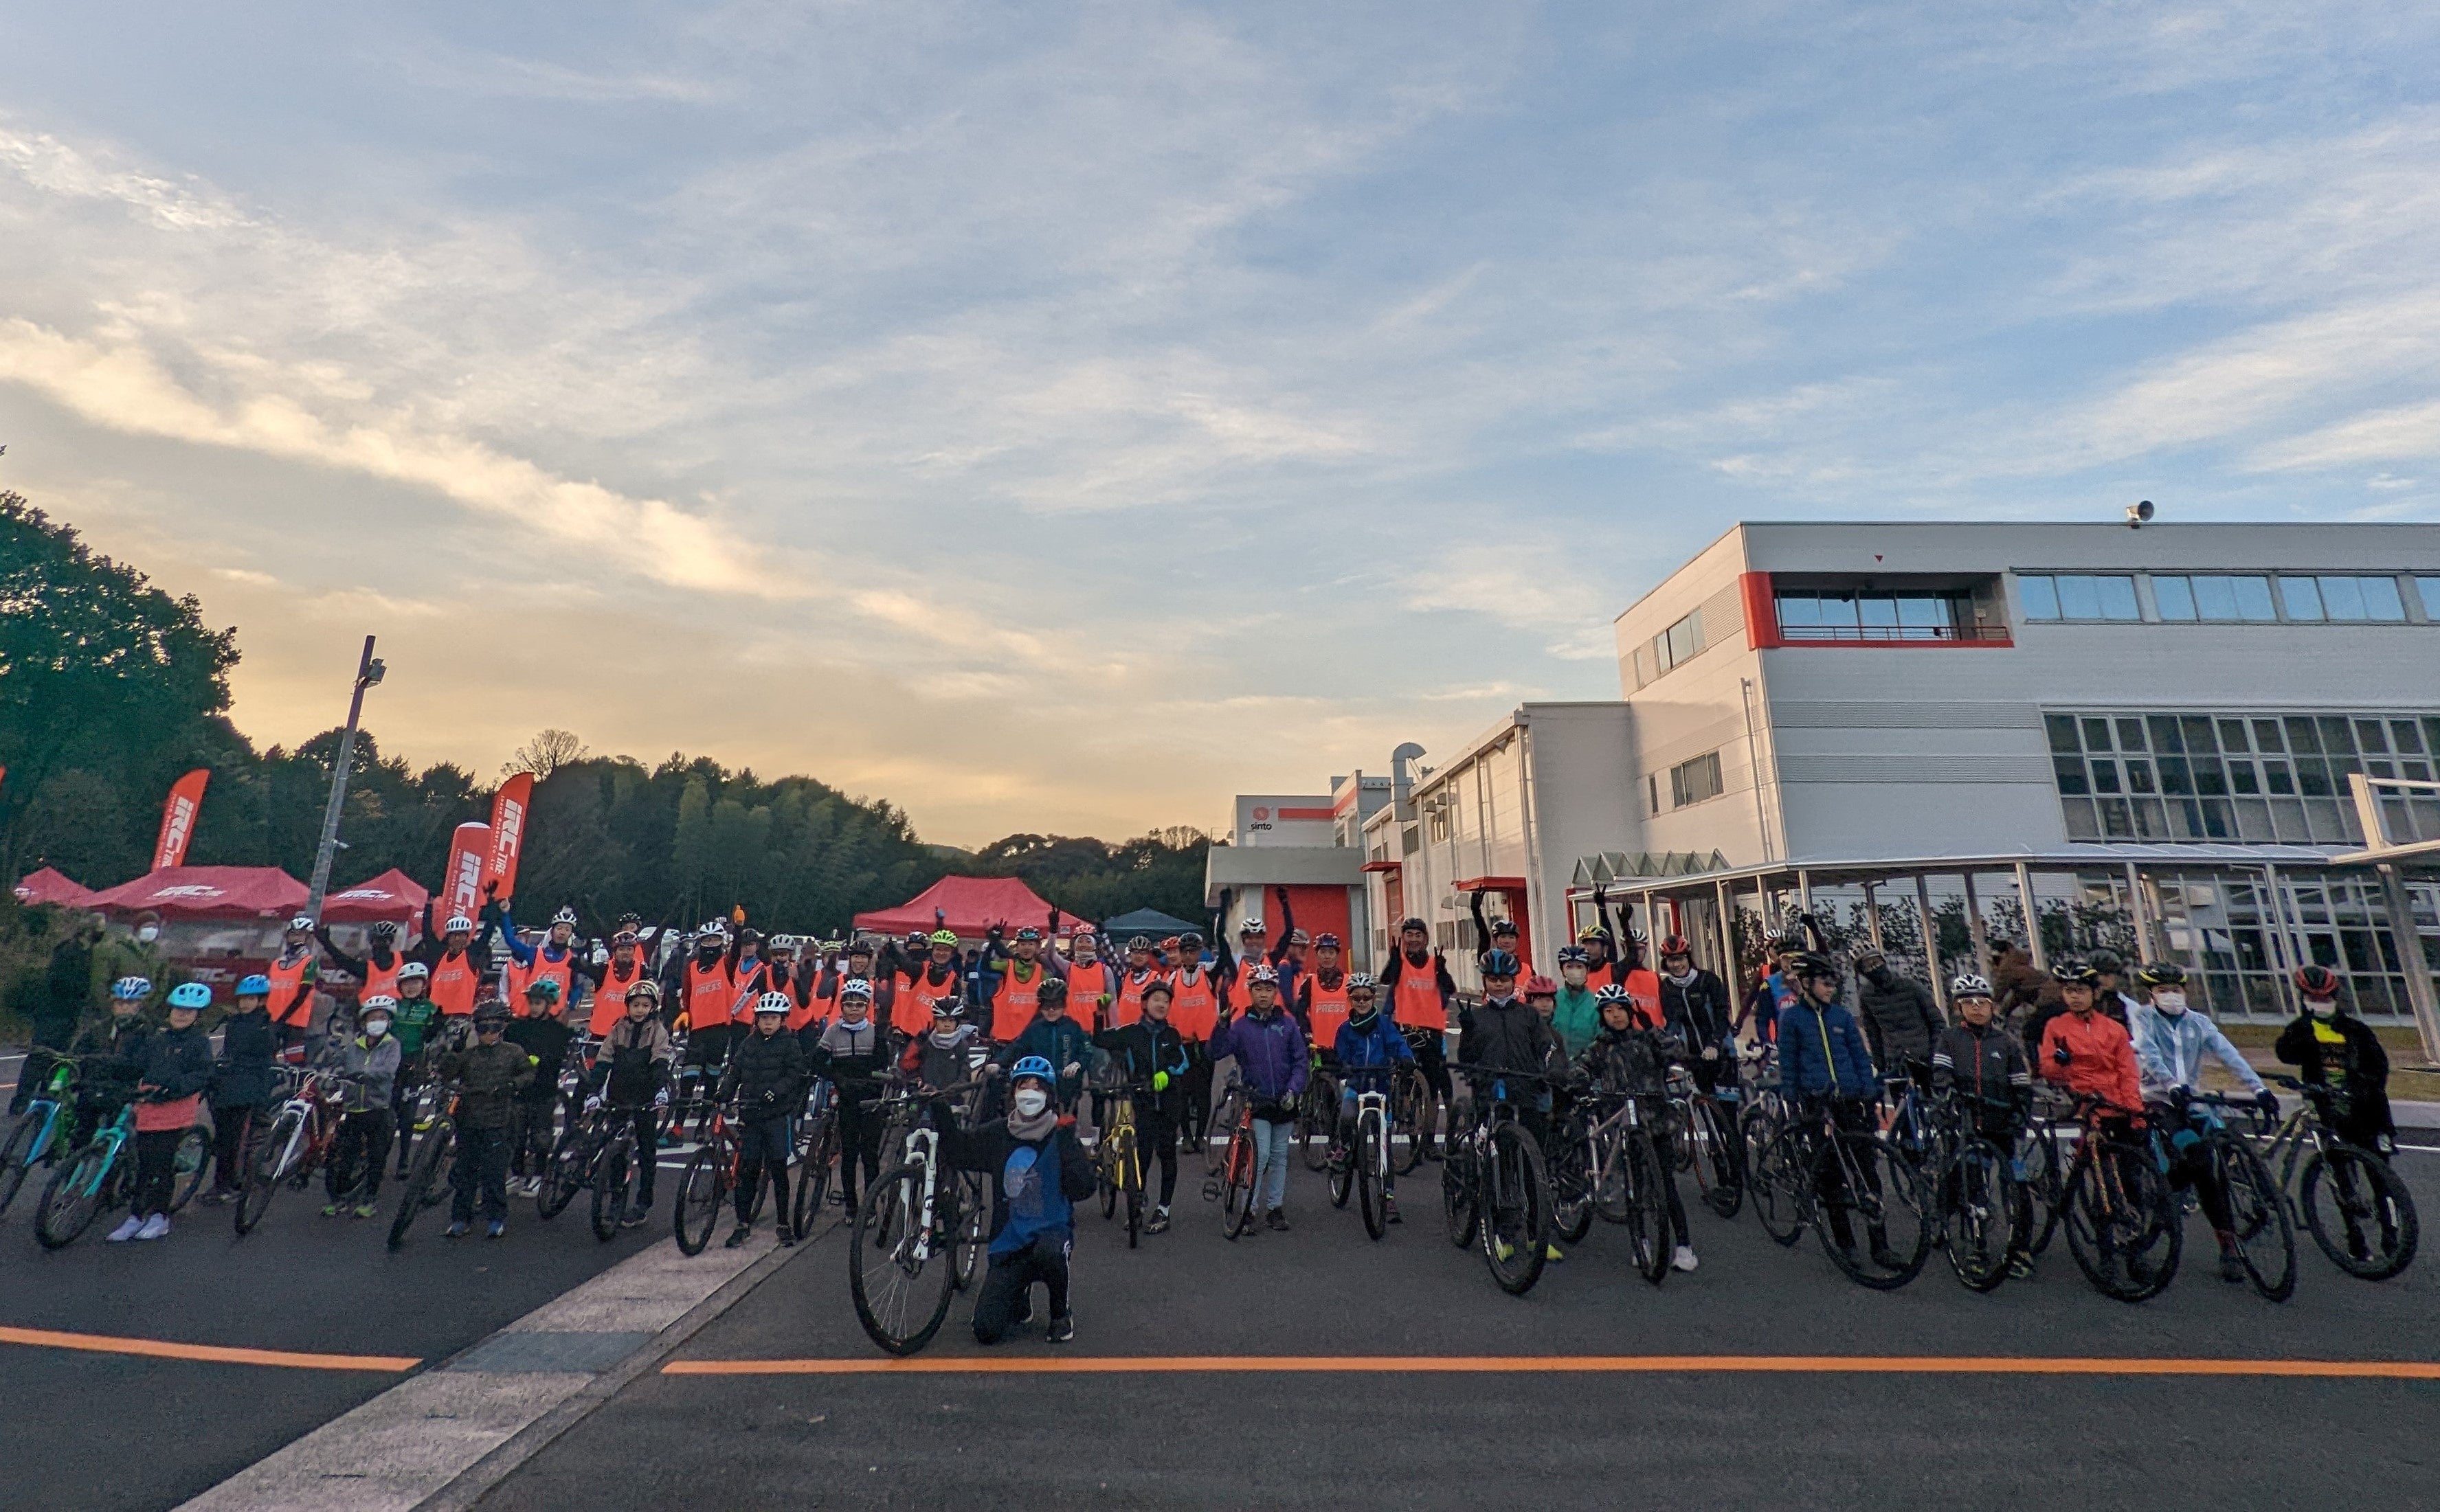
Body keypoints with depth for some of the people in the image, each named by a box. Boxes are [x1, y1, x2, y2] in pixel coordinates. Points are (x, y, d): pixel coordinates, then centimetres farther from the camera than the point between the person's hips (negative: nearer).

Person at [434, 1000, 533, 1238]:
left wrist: (513, 1084, -12)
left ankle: (496, 1218, 11)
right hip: (468, 1120, 2)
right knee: (464, 1170, 8)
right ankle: (461, 1217, 20)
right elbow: (445, 1073, -2)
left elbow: (529, 1073, 6)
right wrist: (455, 1050, -15)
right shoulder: (468, 1054, 7)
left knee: (494, 1172, 1)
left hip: (496, 1122, -2)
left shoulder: (512, 1052, 4)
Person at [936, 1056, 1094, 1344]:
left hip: (1052, 1232, -3)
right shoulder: (998, 1134, 0)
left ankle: (1062, 1312, -5)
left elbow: (1082, 1190, -16)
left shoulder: (1060, 1136, -8)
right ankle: (1020, 1296, 28)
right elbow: (957, 1153, 0)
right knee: (986, 1331, -8)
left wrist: (1068, 1144, -27)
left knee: (1048, 1251, -38)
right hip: (1009, 1241, 3)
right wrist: (941, 1111, -11)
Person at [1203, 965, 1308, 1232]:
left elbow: (1301, 1060, 3)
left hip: (1285, 1102, 3)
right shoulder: (1241, 1025, -2)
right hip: (1256, 1100, -2)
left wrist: (1293, 1091, -8)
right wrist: (1222, 1026, -26)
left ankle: (1275, 1207, 24)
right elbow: (1217, 1053, -11)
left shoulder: (1288, 1025, 2)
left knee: (1280, 1156, 11)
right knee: (1260, 1154, -10)